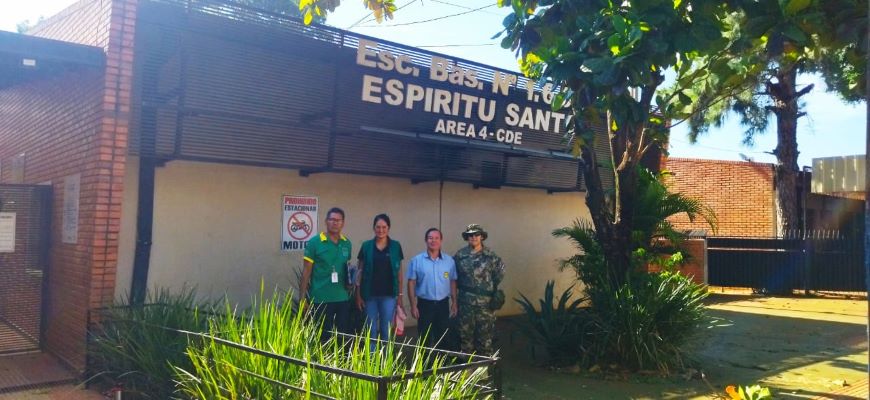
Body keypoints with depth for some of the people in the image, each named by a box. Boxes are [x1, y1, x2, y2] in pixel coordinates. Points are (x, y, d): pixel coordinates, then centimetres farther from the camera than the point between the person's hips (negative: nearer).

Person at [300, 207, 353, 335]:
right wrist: (302, 297, -8)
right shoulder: (314, 242, -5)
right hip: (321, 299, -4)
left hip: (342, 299, 4)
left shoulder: (347, 244, 8)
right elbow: (306, 271, -4)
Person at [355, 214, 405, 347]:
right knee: (371, 330, 8)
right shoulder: (366, 246, 2)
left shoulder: (396, 246, 2)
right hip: (370, 294, 1)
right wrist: (358, 294, 0)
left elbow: (399, 272, 5)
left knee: (386, 329, 4)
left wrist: (400, 294, 2)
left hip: (389, 294, 0)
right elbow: (360, 271, 4)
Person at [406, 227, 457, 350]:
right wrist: (413, 305, -7)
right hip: (424, 304, -2)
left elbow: (452, 282, 7)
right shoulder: (416, 260, -5)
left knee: (442, 336, 11)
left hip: (443, 304, 2)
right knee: (424, 337, 8)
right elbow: (411, 283, -4)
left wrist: (454, 303, 6)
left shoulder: (449, 260, 1)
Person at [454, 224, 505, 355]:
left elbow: (500, 271, 10)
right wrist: (460, 285, 8)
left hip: (485, 301, -1)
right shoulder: (460, 255, 0)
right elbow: (454, 274, 13)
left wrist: (492, 286, 10)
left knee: (485, 333, 4)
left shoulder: (490, 256, -2)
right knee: (465, 332, 7)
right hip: (466, 301, 1)